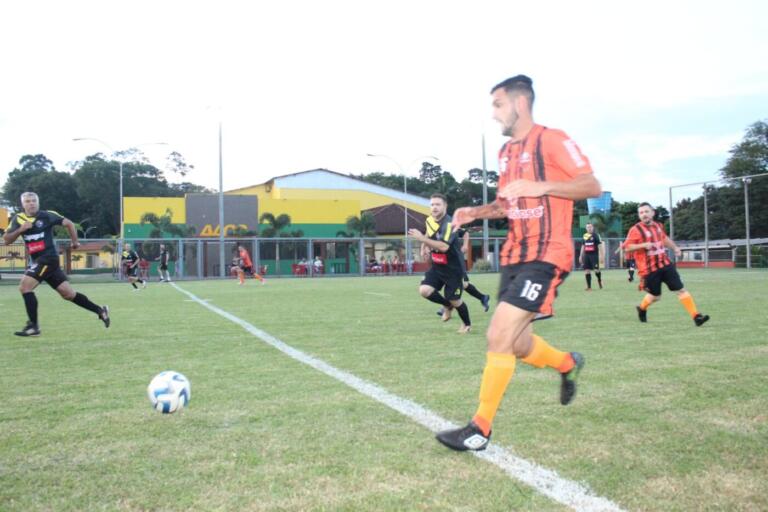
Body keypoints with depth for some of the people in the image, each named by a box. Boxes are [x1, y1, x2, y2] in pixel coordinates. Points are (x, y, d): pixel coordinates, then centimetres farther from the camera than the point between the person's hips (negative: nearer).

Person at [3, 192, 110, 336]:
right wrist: (20, 229, -12)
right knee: (68, 293, 7)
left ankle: (33, 326, -9)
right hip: (37, 260, 6)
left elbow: (68, 223, 3)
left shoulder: (47, 215, -6)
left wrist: (75, 241, 1)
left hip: (48, 258, -6)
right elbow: (6, 240, 3)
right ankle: (100, 311, 18)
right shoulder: (18, 219, 8)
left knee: (24, 287, -17)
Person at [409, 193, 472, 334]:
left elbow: (443, 246, -37)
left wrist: (422, 239, -37)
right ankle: (447, 305, 17)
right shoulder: (429, 220, 1)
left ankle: (467, 324, 32)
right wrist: (424, 247, 7)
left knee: (454, 300, 2)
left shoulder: (449, 223, -24)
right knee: (424, 290, -12)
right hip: (437, 266, 7)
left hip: (453, 268, -6)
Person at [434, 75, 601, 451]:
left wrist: (539, 186, -24)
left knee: (499, 336, -16)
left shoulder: (551, 140, -8)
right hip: (515, 255, 8)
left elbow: (592, 186, -13)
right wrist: (475, 212, 8)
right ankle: (568, 364, 42)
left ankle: (480, 430, -6)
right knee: (516, 345, 12)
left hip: (546, 256, -8)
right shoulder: (506, 152, 16)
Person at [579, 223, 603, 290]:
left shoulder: (595, 235, -3)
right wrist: (581, 256, 17)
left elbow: (599, 245, -5)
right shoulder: (585, 236, 12)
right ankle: (589, 287, 7)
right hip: (586, 255, 5)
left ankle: (599, 280, 22)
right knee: (587, 271, 1)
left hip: (594, 254, -5)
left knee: (596, 270, -10)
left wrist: (601, 255, -11)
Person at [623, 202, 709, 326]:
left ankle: (696, 316, -2)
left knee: (681, 289, -2)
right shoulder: (636, 229, -11)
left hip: (665, 264, 5)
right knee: (655, 296, 6)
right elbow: (626, 247, -17)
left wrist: (675, 247, 18)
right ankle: (642, 309, 38)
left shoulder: (658, 226, 9)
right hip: (649, 269, -5)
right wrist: (643, 245, -28)